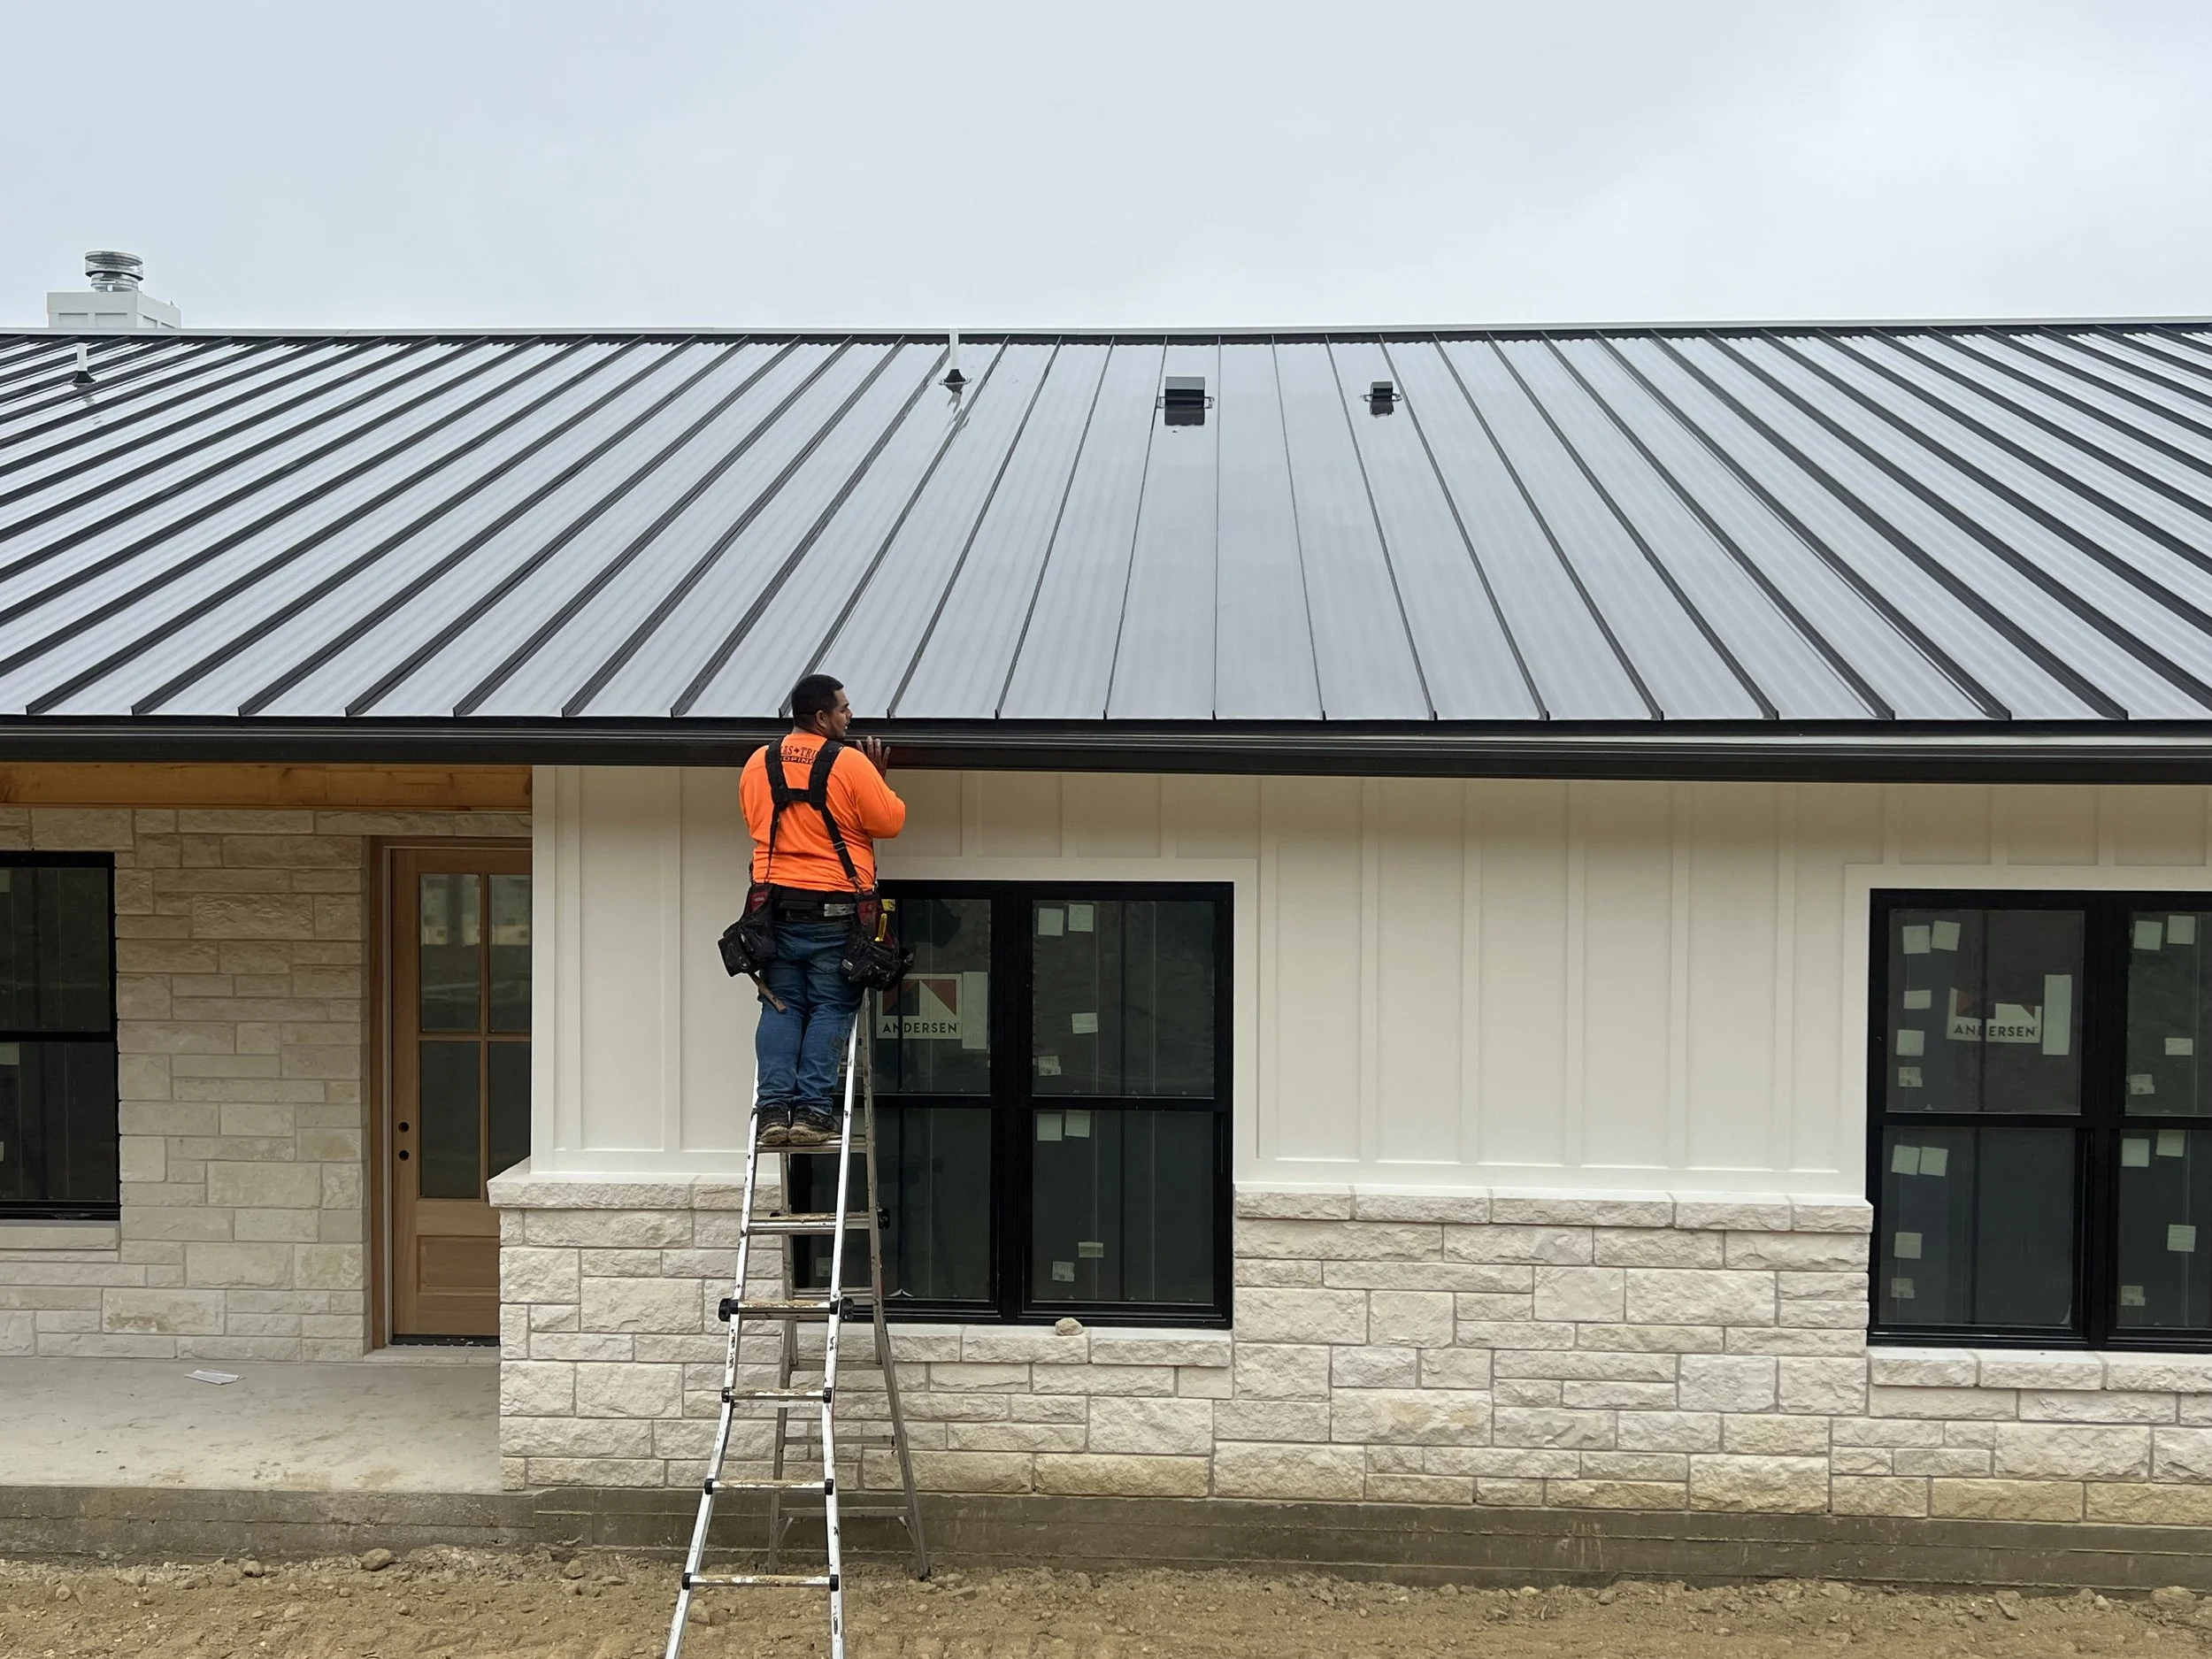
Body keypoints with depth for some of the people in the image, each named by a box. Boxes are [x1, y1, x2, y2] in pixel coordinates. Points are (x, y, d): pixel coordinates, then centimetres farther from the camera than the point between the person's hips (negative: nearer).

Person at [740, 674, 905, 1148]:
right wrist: (878, 778, 10)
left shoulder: (757, 765, 7)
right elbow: (890, 822, -4)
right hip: (834, 912, -4)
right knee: (830, 1011, 4)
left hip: (775, 907, 4)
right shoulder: (851, 763, -9)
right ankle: (812, 1110, -3)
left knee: (781, 1009, 8)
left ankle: (775, 1109, -1)